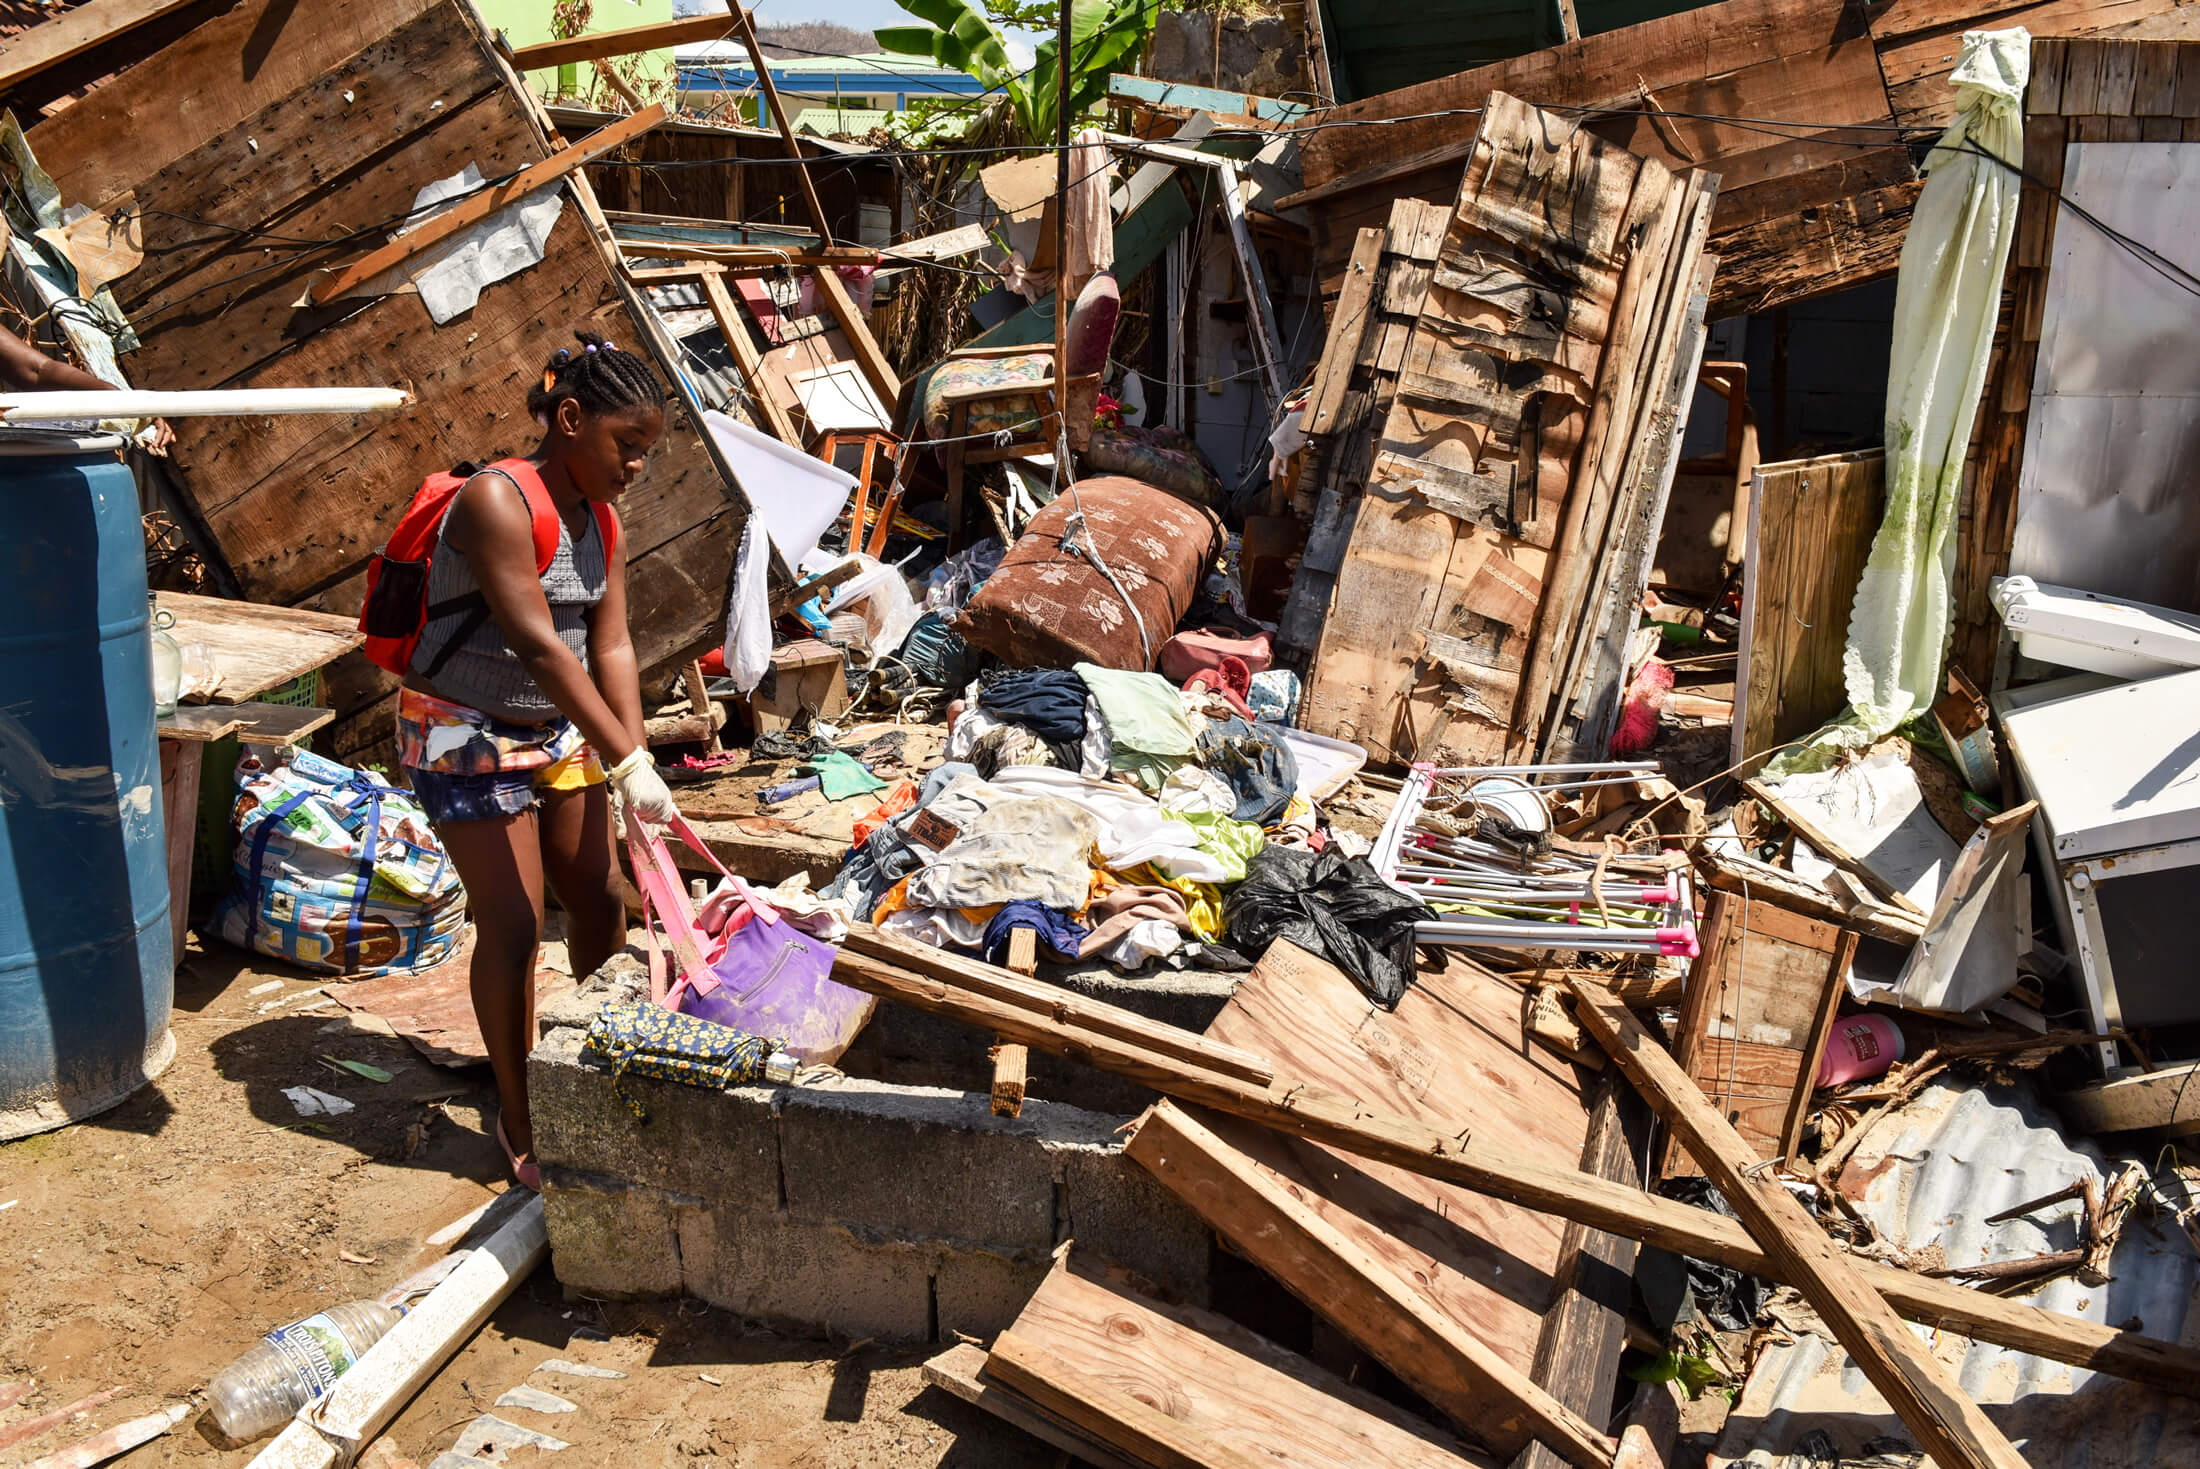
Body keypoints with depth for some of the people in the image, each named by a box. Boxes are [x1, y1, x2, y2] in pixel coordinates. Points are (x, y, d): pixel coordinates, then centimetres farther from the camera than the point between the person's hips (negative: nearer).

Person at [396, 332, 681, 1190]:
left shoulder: (600, 519, 2)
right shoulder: (497, 500, -23)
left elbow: (610, 646, -3)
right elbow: (537, 645, -30)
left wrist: (634, 756, -15)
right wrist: (627, 760, -32)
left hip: (557, 733, 8)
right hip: (466, 738, -7)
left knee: (600, 905, 12)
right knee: (512, 926, -4)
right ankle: (518, 1119, 13)